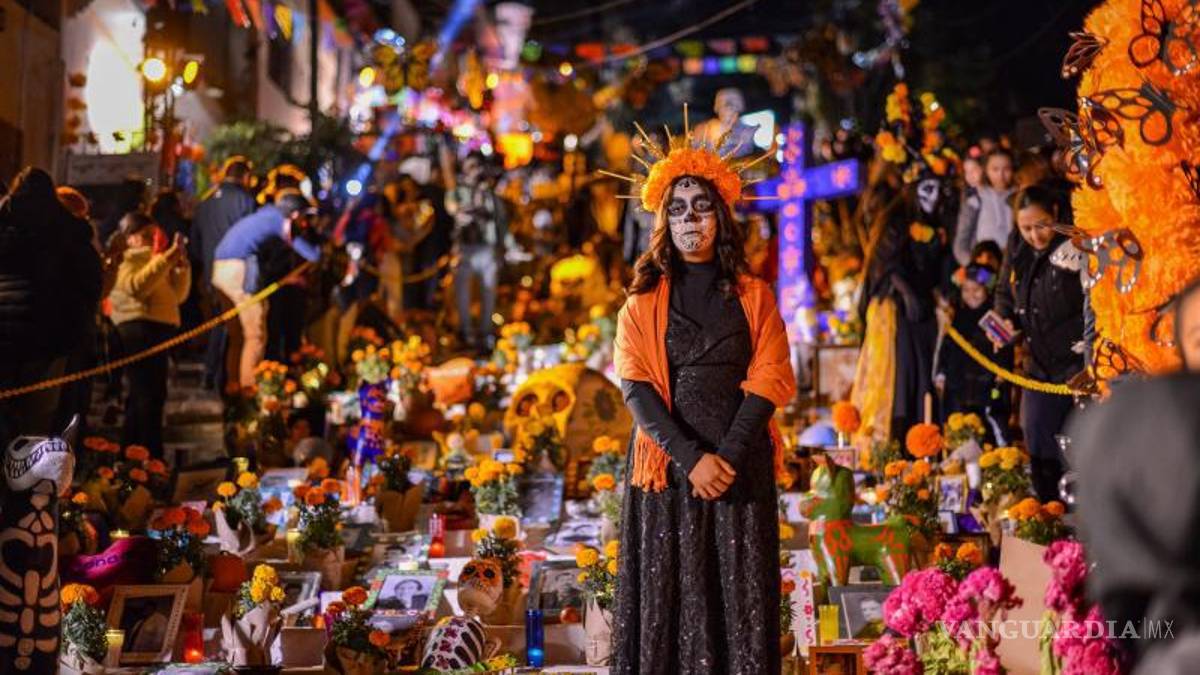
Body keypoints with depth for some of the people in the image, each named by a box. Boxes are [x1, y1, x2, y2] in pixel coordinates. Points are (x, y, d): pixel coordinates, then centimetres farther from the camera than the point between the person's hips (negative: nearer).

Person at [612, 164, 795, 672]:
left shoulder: (754, 298, 9)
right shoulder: (643, 301, 8)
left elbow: (769, 381, 0)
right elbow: (636, 386, -3)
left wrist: (728, 457, -14)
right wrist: (692, 458, -15)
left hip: (741, 473, 0)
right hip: (667, 471, 0)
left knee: (740, 601, -1)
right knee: (668, 600, -2)